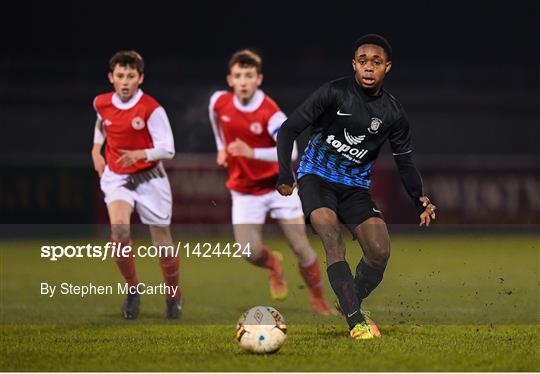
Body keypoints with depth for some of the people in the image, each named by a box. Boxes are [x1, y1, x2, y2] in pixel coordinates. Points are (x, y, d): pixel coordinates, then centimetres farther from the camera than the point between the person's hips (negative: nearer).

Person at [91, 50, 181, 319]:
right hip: (116, 177, 2)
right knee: (119, 229, -23)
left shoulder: (152, 109, -17)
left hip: (149, 178, -2)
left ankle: (173, 296, 30)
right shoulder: (102, 103, -3)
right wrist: (96, 149, 15)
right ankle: (132, 290, -4)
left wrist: (140, 154, -34)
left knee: (162, 241, 6)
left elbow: (168, 150, -19)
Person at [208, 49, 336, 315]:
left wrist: (253, 153, -43)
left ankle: (318, 299, 20)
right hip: (244, 191, 3)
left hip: (278, 186, -3)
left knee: (301, 248, -2)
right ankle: (273, 264, 25)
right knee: (250, 253, -11)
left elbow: (289, 151, -33)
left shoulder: (269, 112, -22)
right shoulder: (219, 102, -9)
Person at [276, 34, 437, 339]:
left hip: (356, 186, 3)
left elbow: (405, 163, 8)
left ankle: (352, 305, 16)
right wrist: (285, 175, -22)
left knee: (380, 252, -13)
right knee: (332, 237, -28)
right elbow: (288, 130, -10)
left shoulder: (393, 114, -2)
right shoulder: (334, 93, -11)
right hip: (317, 177, -3)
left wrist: (420, 200, -5)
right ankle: (356, 321, -32)